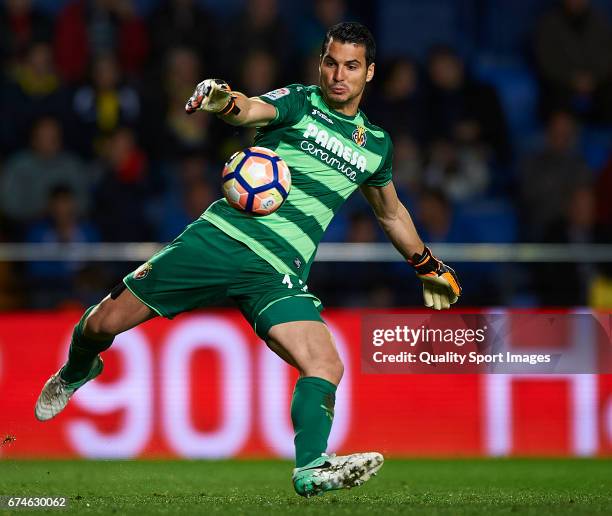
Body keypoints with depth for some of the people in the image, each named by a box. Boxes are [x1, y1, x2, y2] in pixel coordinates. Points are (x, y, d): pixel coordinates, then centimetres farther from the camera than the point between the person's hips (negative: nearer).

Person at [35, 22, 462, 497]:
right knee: (104, 323, -2)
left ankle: (311, 468, -34)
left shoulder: (375, 145, 16)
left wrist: (429, 267, 40)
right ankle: (77, 371, 32)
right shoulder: (298, 103, 2)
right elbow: (250, 110, -21)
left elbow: (391, 213, 35)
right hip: (223, 236, -2)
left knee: (327, 367, -23)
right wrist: (224, 101, -45)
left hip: (279, 273, 3)